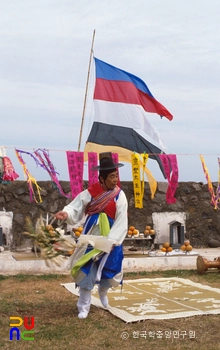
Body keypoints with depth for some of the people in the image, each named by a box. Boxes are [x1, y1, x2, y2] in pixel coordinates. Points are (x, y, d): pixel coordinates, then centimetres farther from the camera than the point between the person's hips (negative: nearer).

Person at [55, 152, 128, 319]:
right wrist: (66, 213, -32)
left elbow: (121, 223, -10)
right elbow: (76, 208, -10)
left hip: (110, 239, 1)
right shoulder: (90, 192, -7)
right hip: (91, 236, -1)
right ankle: (84, 307, 10)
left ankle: (103, 292, 46)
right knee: (86, 271, -3)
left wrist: (110, 241, -18)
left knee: (109, 269, 11)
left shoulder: (120, 196, -8)